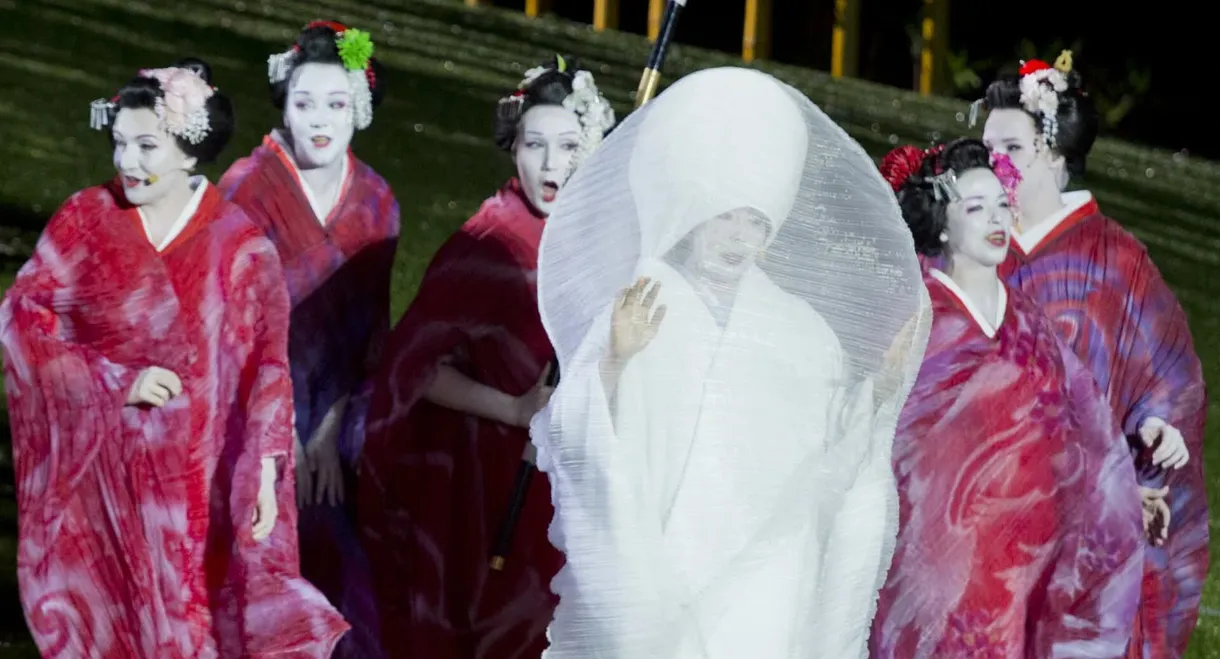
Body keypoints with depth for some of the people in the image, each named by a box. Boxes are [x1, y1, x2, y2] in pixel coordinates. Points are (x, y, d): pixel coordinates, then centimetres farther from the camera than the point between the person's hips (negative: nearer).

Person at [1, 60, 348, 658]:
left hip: (197, 474, -1)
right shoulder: (85, 221, -2)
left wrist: (263, 474, -11)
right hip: (100, 468, 1)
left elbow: (265, 368, -4)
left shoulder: (239, 246, -5)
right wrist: (118, 382, -15)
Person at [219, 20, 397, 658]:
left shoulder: (374, 201, 1)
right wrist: (285, 438, -13)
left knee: (333, 552, 5)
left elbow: (368, 325, 3)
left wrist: (330, 431, -6)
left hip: (331, 417, 4)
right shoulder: (248, 188, -12)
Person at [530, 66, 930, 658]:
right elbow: (571, 440, -9)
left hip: (766, 587, 2)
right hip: (653, 579, -2)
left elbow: (833, 458, 11)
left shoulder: (800, 330, 9)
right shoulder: (634, 315, -1)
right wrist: (613, 362, -24)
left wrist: (881, 390, -2)